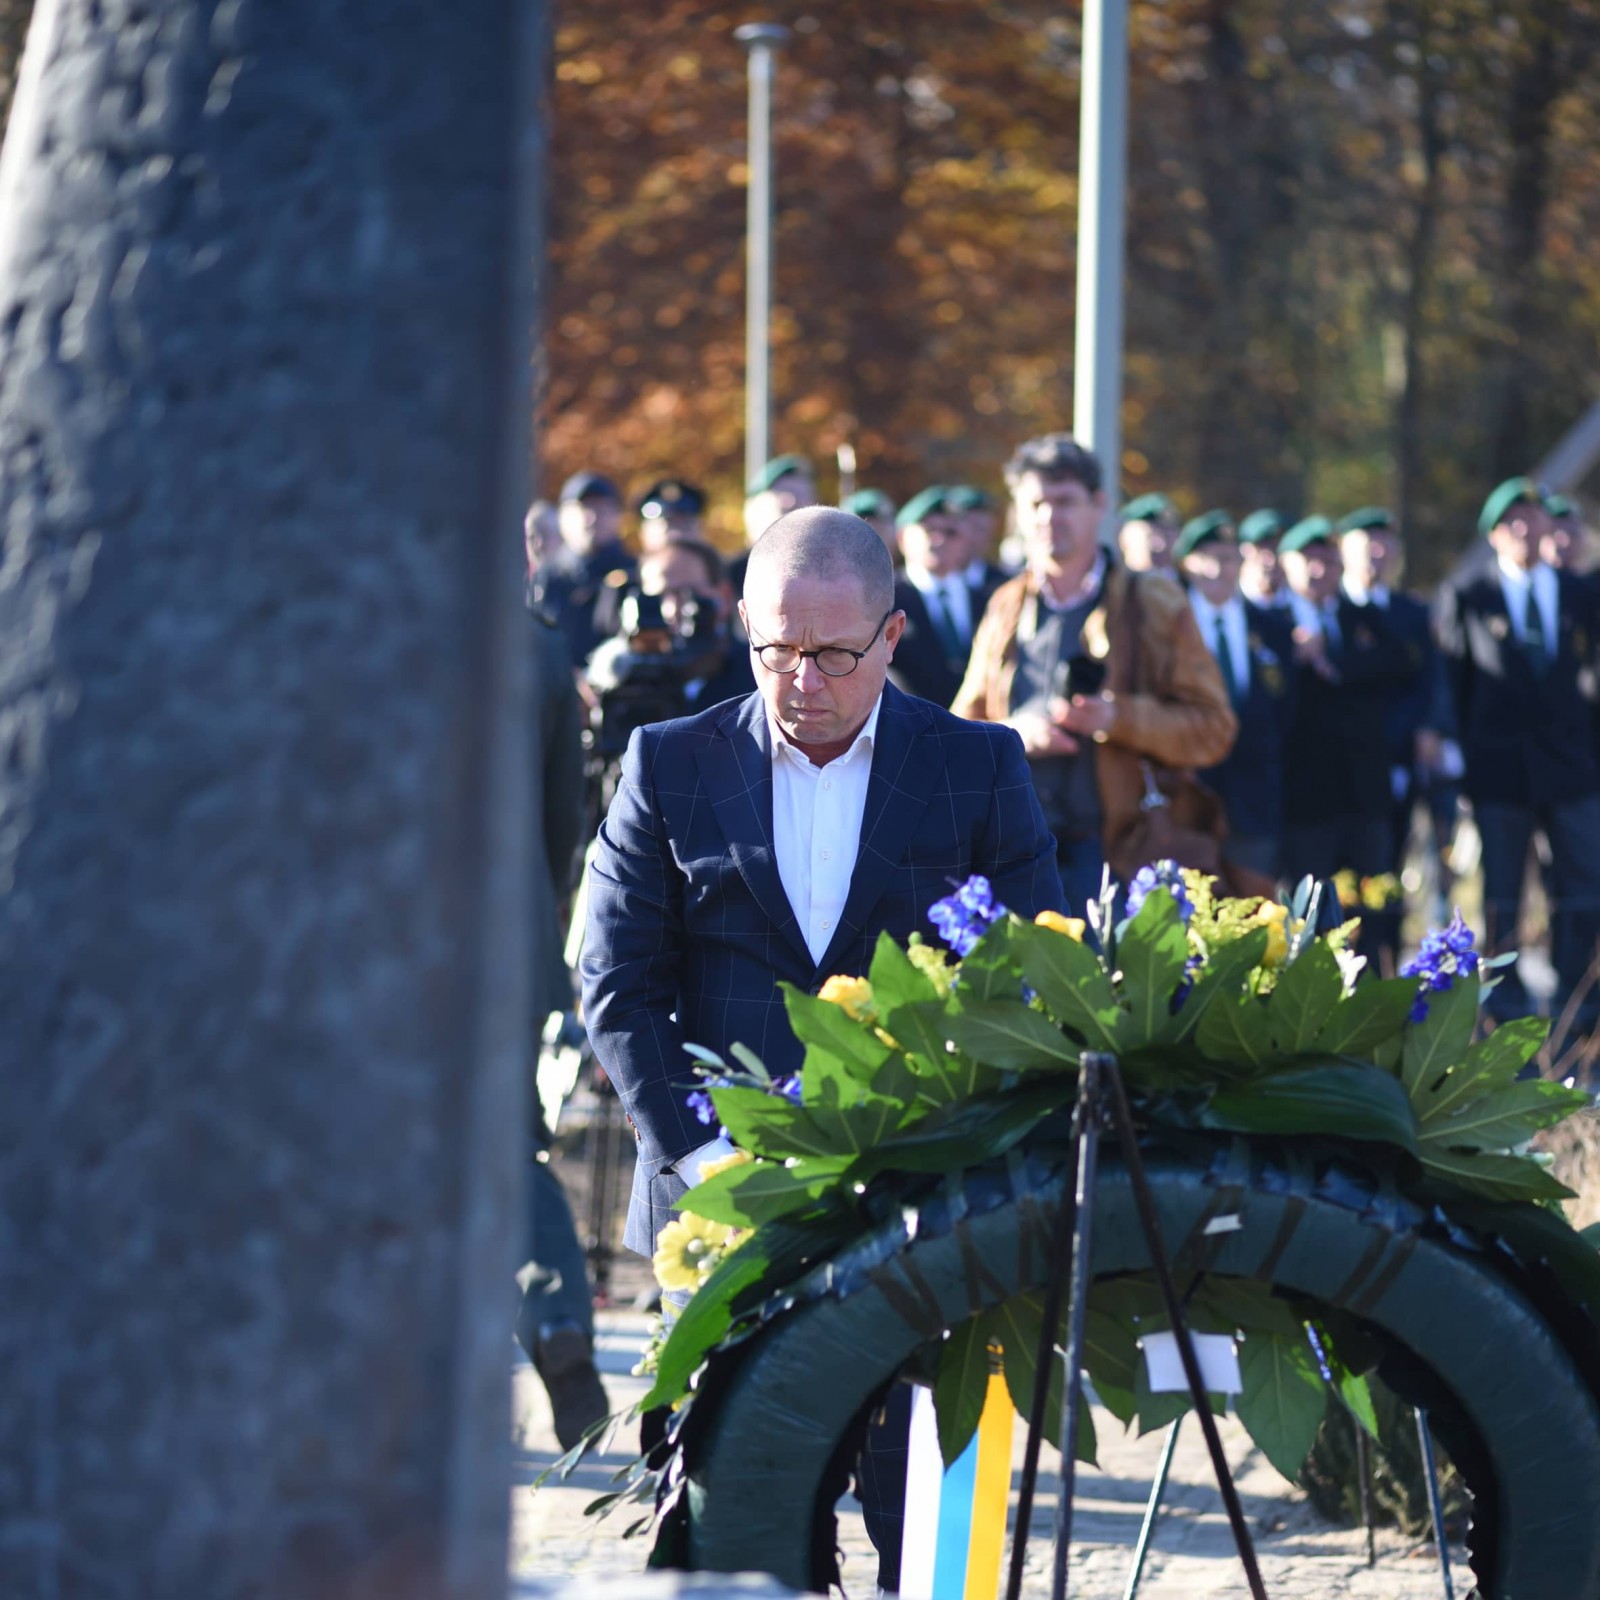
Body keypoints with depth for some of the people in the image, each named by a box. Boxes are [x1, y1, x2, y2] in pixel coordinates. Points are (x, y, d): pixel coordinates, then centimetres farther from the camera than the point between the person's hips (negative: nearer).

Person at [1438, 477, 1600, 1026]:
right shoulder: (1464, 596, 2)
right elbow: (1451, 678, 3)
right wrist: (1456, 751, -2)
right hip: (1500, 769, -2)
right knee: (1501, 892, 4)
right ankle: (1506, 1000, 12)